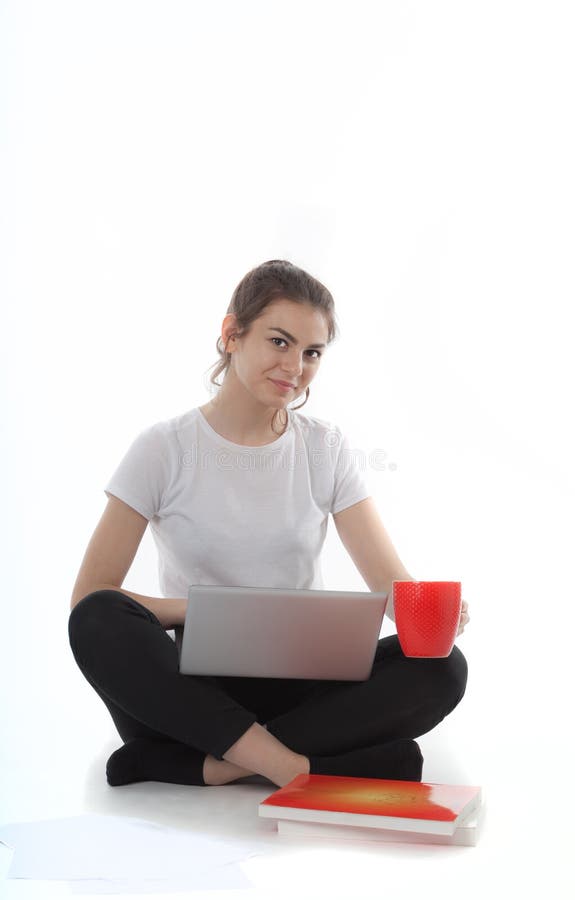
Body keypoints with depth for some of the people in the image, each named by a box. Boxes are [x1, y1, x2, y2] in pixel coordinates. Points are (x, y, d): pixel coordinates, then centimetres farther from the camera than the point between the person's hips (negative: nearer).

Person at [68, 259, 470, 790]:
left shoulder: (326, 448, 6)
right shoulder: (165, 449, -1)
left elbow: (392, 582, -1)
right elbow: (89, 600, -8)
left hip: (299, 686, 2)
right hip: (193, 691, -2)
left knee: (442, 669, -25)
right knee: (99, 621, -31)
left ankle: (208, 764, -26)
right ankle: (293, 767, -32)